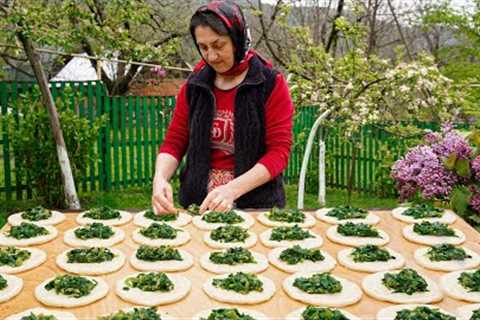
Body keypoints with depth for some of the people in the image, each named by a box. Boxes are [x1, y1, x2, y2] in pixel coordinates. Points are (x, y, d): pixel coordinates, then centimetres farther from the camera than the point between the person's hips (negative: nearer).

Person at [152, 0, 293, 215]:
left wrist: (231, 189, -21)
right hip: (197, 204, 3)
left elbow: (279, 152, -9)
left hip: (255, 205, -3)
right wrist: (160, 178, -12)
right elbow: (174, 142, 8)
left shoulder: (271, 84, -4)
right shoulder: (194, 86, 6)